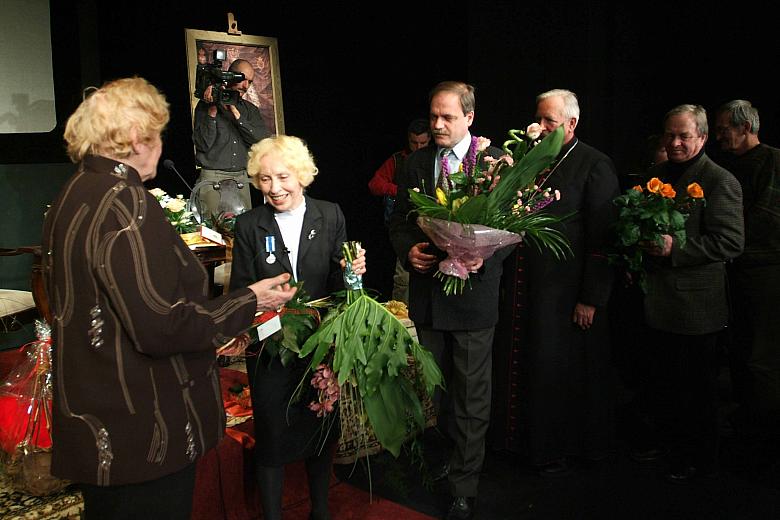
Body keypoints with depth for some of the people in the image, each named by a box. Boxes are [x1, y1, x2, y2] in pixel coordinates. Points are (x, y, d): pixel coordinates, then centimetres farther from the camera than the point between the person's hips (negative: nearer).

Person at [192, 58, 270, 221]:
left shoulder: (250, 109, 12)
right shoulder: (206, 105, 2)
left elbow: (262, 141, -5)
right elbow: (203, 144, -9)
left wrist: (235, 113, -11)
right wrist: (213, 110, -15)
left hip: (241, 179, 4)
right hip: (212, 179, -3)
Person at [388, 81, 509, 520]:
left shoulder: (496, 161, -5)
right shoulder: (416, 163, 7)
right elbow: (400, 221, 9)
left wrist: (486, 257, -23)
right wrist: (409, 251, -12)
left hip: (474, 292, -4)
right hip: (427, 292, 4)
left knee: (472, 398, 6)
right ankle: (437, 460, 38)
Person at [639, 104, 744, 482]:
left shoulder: (720, 182, -10)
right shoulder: (656, 175, 12)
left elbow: (731, 241, -17)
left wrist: (677, 248, -24)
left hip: (696, 305, -7)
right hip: (658, 300, 7)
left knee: (696, 387, 5)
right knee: (664, 382, 18)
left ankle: (699, 460, 22)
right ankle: (666, 444, 35)